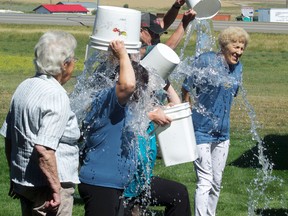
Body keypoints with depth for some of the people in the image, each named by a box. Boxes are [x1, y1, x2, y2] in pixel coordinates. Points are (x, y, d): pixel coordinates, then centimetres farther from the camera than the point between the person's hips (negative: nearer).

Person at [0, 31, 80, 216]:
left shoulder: (24, 87, 8)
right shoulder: (57, 96, -19)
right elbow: (43, 149, -26)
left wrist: (15, 177, 23)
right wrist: (56, 189, -21)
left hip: (23, 182, 9)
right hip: (46, 186, -9)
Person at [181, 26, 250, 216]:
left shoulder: (238, 68, 6)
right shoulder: (206, 61, -14)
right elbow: (187, 89, -9)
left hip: (223, 132, 7)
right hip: (202, 130, -7)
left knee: (217, 182, 14)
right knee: (205, 181, -11)